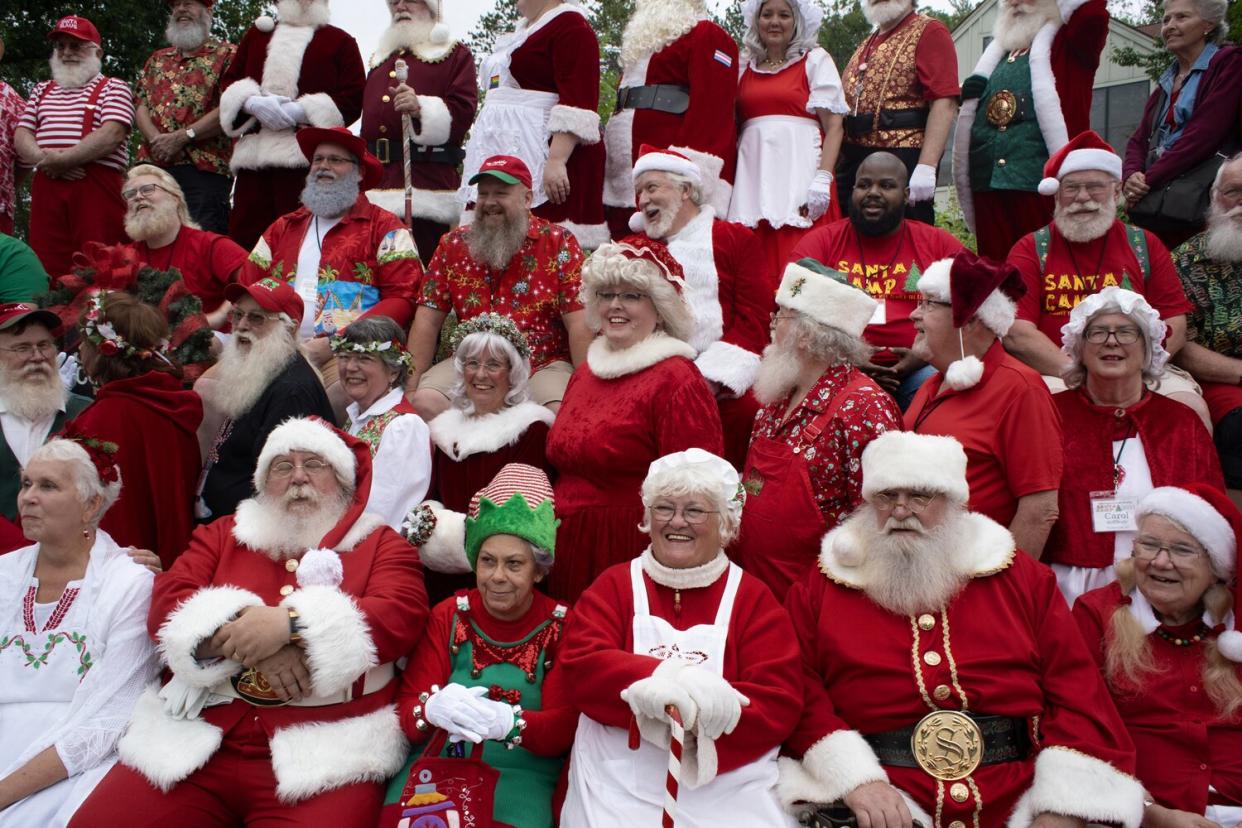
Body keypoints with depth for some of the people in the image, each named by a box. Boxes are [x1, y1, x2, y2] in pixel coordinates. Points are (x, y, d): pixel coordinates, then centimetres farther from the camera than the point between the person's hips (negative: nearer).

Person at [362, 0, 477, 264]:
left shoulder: (455, 54, 9)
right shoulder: (380, 57, 28)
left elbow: (463, 110, -5)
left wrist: (421, 107, -21)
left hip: (426, 179, -6)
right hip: (374, 178, 6)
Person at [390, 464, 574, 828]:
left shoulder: (561, 626, 2)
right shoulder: (448, 615, 6)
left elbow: (565, 727, -7)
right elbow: (405, 708, -2)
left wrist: (509, 722, -29)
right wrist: (432, 709, -27)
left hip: (521, 775, -1)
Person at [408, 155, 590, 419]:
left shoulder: (558, 242, -2)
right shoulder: (453, 244, 7)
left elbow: (579, 322, -7)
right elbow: (428, 320, 5)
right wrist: (410, 387, -3)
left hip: (544, 366, -2)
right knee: (424, 403, -23)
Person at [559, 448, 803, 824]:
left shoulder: (752, 597, 7)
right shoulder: (614, 585, 10)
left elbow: (778, 702, -2)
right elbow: (581, 665, -5)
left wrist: (696, 729, -17)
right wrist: (665, 683, -21)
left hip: (730, 792, 0)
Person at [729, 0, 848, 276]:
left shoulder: (815, 60, 8)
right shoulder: (747, 67, 19)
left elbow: (833, 124, -1)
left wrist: (823, 178, -15)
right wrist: (730, 179, 5)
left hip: (799, 170, -3)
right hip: (753, 174, 3)